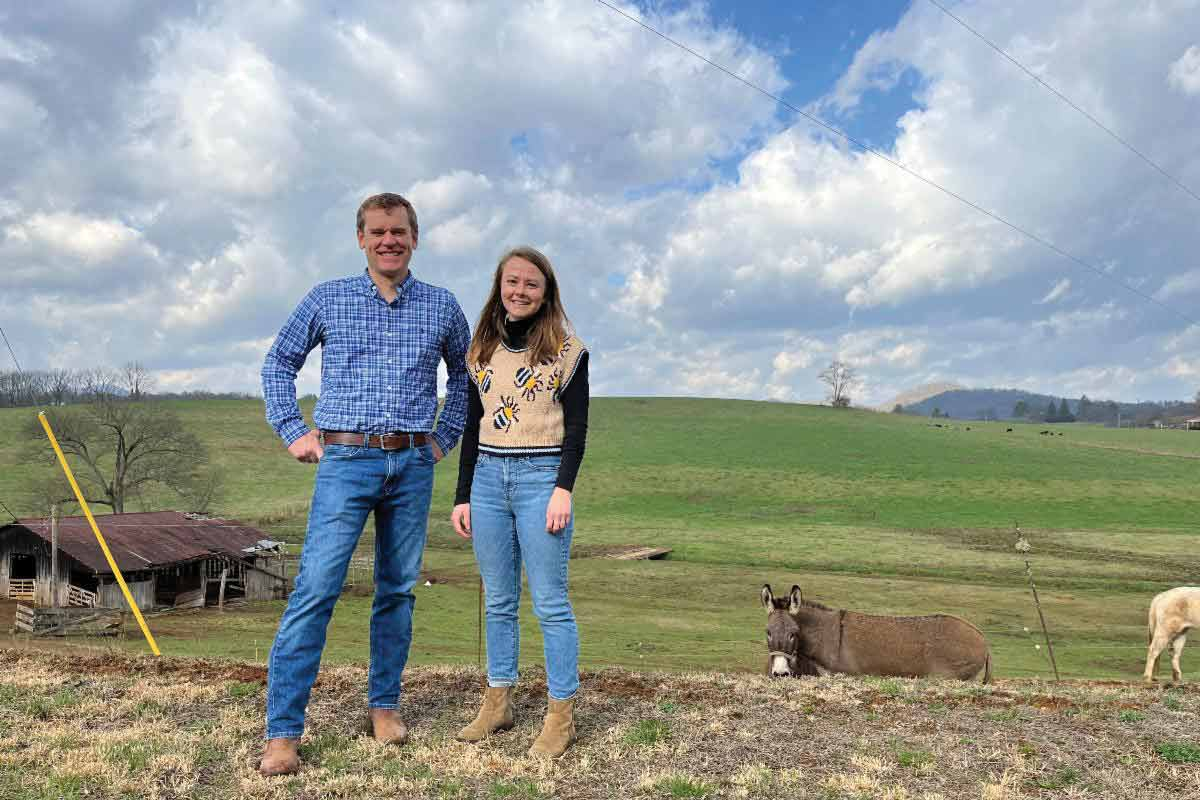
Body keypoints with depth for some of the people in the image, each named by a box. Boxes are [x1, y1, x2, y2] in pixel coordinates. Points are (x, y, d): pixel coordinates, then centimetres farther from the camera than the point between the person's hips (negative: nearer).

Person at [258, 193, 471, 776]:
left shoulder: (442, 306, 9)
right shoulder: (326, 300, 5)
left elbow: (464, 373, 23)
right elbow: (279, 363, 13)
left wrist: (445, 435, 14)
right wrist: (293, 432, 5)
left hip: (412, 465, 2)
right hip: (346, 460, -2)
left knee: (398, 590, 9)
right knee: (315, 590, -9)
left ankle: (383, 704, 24)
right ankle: (282, 731, -2)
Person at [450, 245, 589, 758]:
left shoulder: (566, 349, 0)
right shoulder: (483, 349, 13)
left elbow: (577, 426, -3)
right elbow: (473, 426, 15)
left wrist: (564, 489, -14)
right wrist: (462, 496, 11)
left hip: (541, 478, -5)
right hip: (488, 479, 5)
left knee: (550, 604, -2)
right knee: (498, 602, 11)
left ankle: (561, 715, 7)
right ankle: (497, 703, 22)